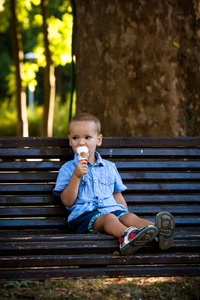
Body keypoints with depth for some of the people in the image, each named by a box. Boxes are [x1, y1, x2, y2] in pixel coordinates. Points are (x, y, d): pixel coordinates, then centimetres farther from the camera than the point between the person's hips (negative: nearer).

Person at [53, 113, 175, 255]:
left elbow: (118, 196, 27)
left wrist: (127, 217, 10)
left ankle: (159, 230, -58)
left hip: (113, 209, 4)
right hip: (85, 214, -4)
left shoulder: (109, 167, 26)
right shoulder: (68, 169, 13)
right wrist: (76, 176, -9)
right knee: (108, 218, -36)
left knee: (129, 217, -28)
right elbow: (67, 201, 2)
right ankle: (125, 234, -70)